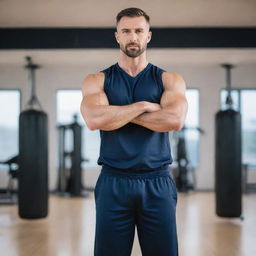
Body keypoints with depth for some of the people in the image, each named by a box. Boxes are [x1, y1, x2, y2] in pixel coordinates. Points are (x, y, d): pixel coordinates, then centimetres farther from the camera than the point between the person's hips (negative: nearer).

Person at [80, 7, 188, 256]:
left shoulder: (170, 80, 6)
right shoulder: (96, 81, 6)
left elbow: (175, 119, -14)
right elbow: (95, 119, -15)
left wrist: (118, 113, -10)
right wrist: (144, 106, -10)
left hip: (157, 183, 0)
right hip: (113, 183, 0)